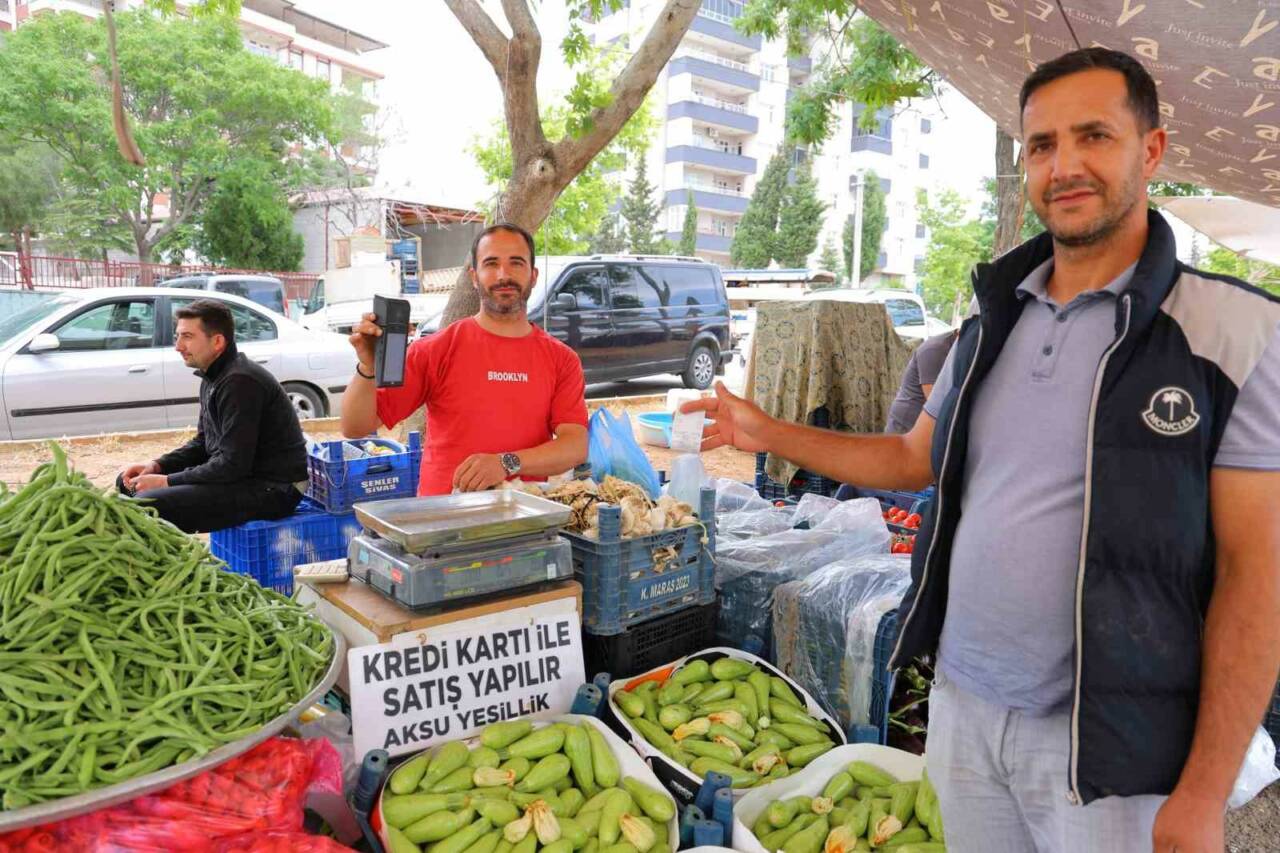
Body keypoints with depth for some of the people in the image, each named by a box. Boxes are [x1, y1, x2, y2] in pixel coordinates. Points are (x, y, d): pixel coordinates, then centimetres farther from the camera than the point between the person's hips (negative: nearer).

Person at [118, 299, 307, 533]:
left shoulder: (240, 382, -21)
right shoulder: (213, 378, 11)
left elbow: (233, 465, -23)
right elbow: (203, 443, 20)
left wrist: (167, 482, -16)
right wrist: (157, 466, 5)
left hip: (273, 488, -10)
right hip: (239, 474, 10)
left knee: (149, 504, -24)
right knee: (128, 482, 13)